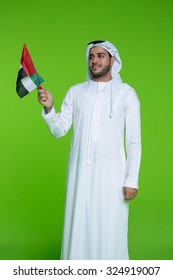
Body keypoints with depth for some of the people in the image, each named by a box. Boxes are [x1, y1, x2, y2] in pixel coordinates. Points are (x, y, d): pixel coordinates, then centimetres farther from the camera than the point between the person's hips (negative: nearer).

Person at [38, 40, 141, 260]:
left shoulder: (126, 93, 2)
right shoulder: (76, 92, 10)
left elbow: (134, 141, -1)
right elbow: (59, 130, 5)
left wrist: (132, 180, -7)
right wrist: (49, 108, -14)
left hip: (111, 174, -2)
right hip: (80, 172, 3)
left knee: (110, 231, 1)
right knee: (78, 228, 6)